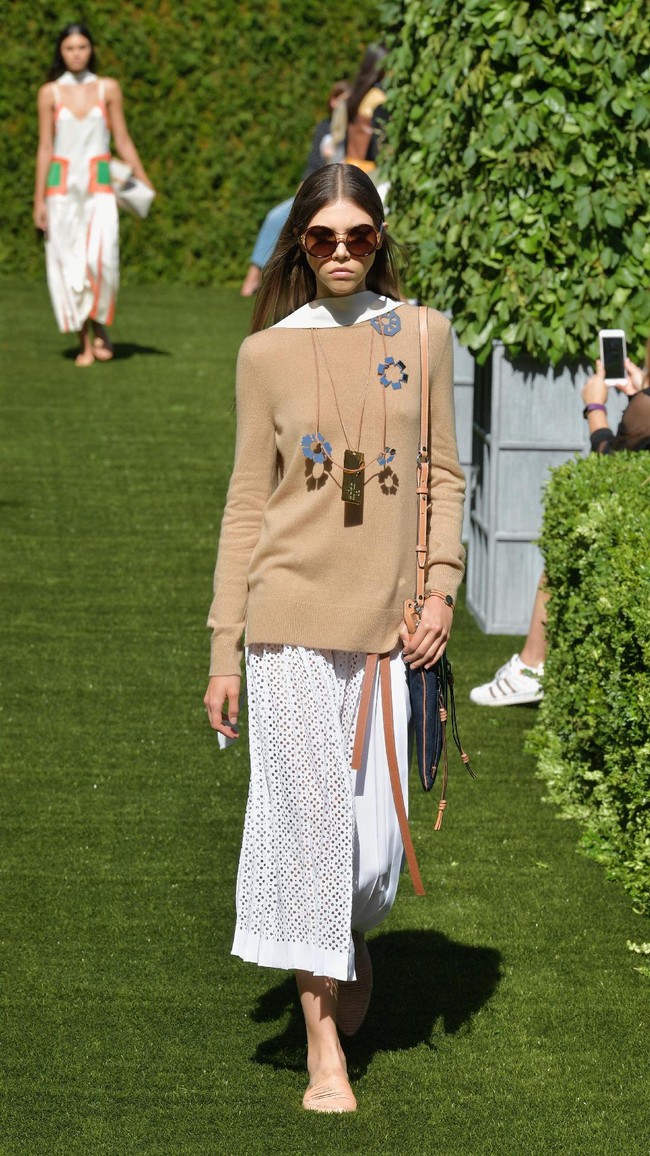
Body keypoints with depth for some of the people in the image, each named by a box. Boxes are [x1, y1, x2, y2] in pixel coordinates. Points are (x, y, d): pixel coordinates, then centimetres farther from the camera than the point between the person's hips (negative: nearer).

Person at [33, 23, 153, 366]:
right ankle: (84, 343, 5)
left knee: (101, 257, -19)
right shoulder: (50, 93, 3)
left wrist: (144, 183, 6)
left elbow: (123, 141, 8)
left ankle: (99, 325, 1)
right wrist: (39, 200, 0)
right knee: (69, 266, -2)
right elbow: (45, 148, 3)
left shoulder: (108, 89, 4)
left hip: (99, 185, 0)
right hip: (62, 185, 0)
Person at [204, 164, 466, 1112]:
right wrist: (224, 650, 2)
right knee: (308, 817, -4)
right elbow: (248, 502, 5)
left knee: (376, 825, 2)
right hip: (290, 612, -1)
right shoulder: (268, 352, 4)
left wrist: (441, 589, -4)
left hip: (385, 619, 1)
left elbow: (444, 474, 10)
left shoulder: (421, 335, 7)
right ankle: (324, 1053, 3)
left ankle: (350, 944, 38)